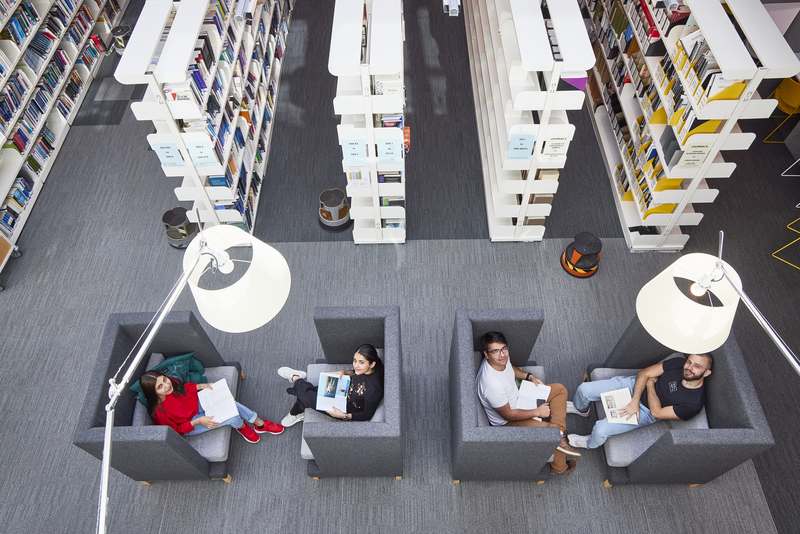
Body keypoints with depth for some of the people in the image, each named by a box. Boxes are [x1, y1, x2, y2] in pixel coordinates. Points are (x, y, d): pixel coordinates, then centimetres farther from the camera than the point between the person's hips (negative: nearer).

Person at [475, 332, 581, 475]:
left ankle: (559, 438, 3)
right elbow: (508, 415, -26)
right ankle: (559, 466, 14)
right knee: (556, 434, -17)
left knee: (559, 389, 8)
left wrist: (529, 377, -2)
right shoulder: (492, 384, -40)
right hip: (507, 421, -9)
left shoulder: (501, 359, -16)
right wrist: (537, 412, -17)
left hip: (518, 397, 9)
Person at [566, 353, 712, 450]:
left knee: (601, 430, -22)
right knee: (584, 389, -7)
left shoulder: (695, 403, -26)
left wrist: (650, 383, -13)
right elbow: (644, 374, -9)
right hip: (635, 385, 4)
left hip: (645, 413, -4)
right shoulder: (678, 363, -16)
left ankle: (589, 443, 18)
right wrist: (635, 401, -19)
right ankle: (581, 409, 33)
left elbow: (657, 412, -20)